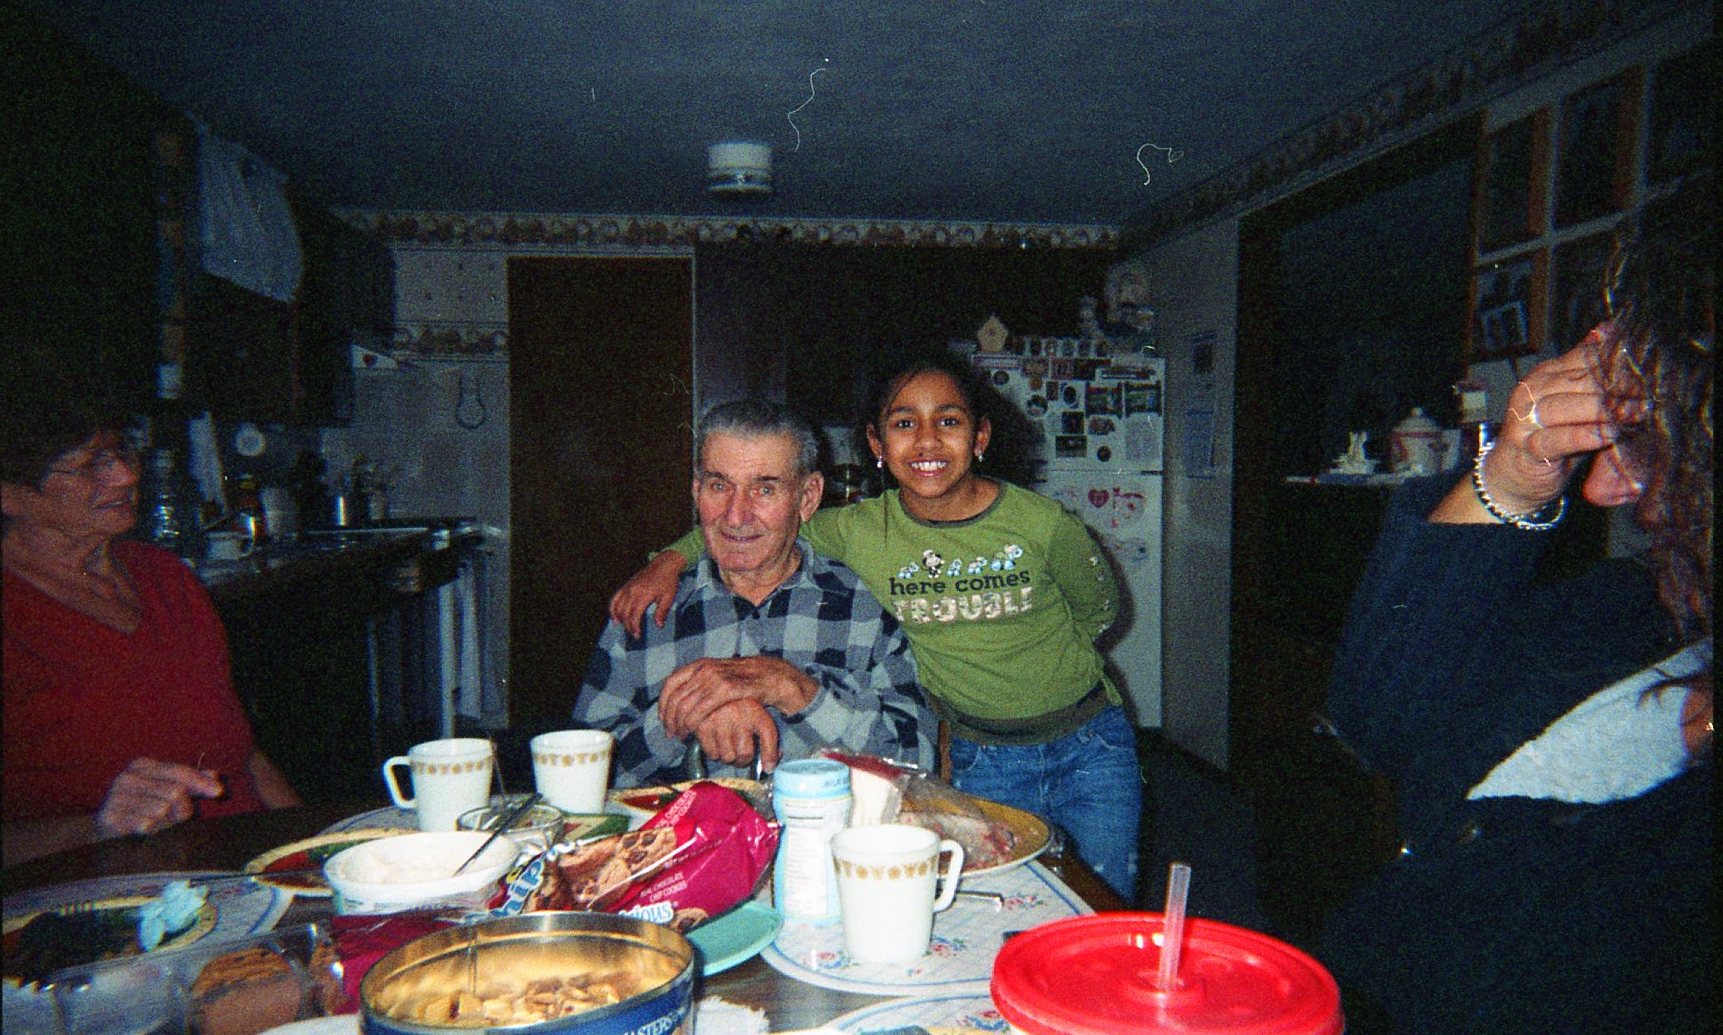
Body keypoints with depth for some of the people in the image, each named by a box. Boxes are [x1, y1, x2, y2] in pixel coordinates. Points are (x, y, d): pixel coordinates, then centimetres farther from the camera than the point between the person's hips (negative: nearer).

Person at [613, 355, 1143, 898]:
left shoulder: (1043, 523, -16)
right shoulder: (859, 531, -13)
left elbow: (1098, 609, 3)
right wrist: (671, 559, -13)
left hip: (1089, 746, 0)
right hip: (978, 759, 0)